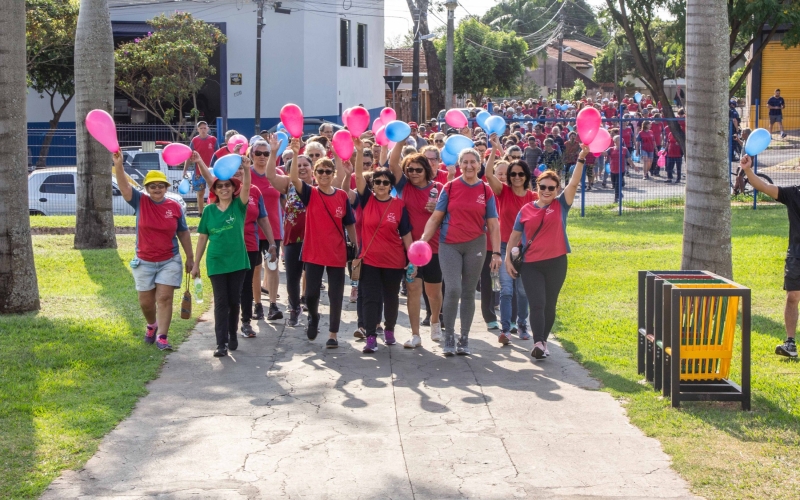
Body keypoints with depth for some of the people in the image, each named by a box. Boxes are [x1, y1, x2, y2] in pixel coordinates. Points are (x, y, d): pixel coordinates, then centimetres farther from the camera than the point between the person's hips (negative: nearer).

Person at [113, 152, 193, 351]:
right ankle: (152, 324, 39)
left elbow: (183, 233, 7)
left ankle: (161, 336, -5)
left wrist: (190, 257, 8)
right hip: (144, 262, 1)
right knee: (145, 301, 10)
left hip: (169, 261, -1)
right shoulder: (140, 202, -5)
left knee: (164, 298, -8)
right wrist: (119, 165, -38)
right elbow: (124, 186, -21)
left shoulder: (175, 207, -3)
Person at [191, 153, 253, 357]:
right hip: (216, 263, 0)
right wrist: (196, 264, 6)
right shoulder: (209, 210, 2)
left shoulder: (239, 206, -1)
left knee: (234, 301, 8)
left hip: (237, 261, 0)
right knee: (221, 302, -2)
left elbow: (246, 188, -22)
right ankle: (221, 343, -4)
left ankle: (232, 336, 25)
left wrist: (246, 169, -41)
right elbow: (203, 238, 6)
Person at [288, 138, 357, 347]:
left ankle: (333, 334, 15)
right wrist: (295, 154, -36)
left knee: (336, 296, 4)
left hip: (337, 253, 1)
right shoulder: (310, 194, -3)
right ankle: (313, 317, 36)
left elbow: (350, 225, 5)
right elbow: (294, 179, -22)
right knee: (311, 293, 4)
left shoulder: (342, 196, 0)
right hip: (313, 253, 0)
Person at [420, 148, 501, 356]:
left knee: (469, 292, 7)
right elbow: (436, 217, 2)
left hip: (475, 245, 1)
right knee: (453, 289, -14)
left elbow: (493, 225, 3)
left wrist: (496, 253, -3)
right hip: (449, 245, -1)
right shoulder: (449, 188, 1)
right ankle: (448, 337, -1)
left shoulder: (486, 191, 3)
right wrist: (423, 240, -10)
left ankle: (464, 339, 17)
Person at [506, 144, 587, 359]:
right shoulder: (526, 210, 4)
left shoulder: (561, 205, 2)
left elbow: (574, 183, -9)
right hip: (531, 265, 0)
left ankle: (543, 341, 22)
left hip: (556, 263, 1)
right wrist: (508, 258, 5)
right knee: (537, 304, -10)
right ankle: (538, 343, -18)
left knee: (549, 305, 10)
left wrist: (581, 158, -18)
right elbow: (515, 235, 10)